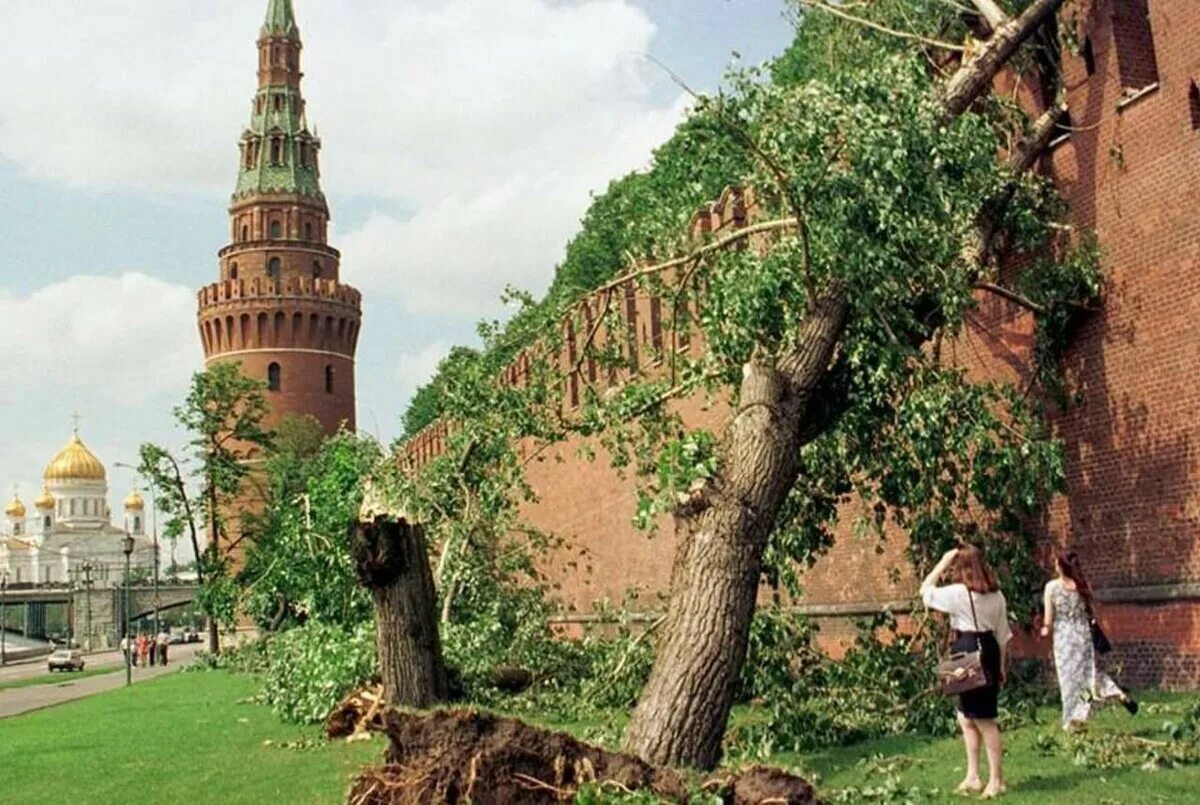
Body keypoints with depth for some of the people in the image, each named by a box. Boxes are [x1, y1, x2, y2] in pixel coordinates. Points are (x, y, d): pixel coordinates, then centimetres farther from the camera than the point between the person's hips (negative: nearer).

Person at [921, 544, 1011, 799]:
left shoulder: (958, 593, -15)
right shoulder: (996, 595, 8)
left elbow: (925, 591, -2)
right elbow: (1003, 634, 13)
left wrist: (942, 563, 0)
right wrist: (1001, 667, 20)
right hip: (989, 653, 8)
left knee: (984, 721, 0)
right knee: (966, 717, 17)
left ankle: (996, 780, 8)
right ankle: (972, 777, 20)